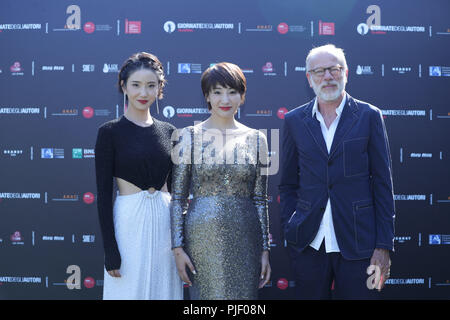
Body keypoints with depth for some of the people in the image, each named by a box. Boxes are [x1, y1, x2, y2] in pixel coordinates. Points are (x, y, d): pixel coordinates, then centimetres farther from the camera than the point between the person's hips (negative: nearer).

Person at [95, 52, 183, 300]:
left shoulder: (168, 131, 8)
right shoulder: (110, 132, -4)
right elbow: (103, 194, -6)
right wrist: (110, 250, -11)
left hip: (165, 223, 4)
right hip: (129, 223, -4)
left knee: (164, 289, 11)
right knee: (130, 290, 4)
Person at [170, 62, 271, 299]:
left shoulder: (255, 139, 6)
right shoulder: (190, 136, 1)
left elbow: (260, 199, 9)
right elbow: (177, 197, 0)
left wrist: (265, 250, 6)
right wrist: (178, 248, -5)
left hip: (245, 239, 2)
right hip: (202, 238, -2)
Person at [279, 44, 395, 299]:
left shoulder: (369, 116, 2)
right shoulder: (295, 121, 8)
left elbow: (383, 183, 1)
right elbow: (288, 185, 12)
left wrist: (384, 246, -4)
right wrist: (289, 231, 2)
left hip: (357, 241, -1)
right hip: (309, 243, 2)